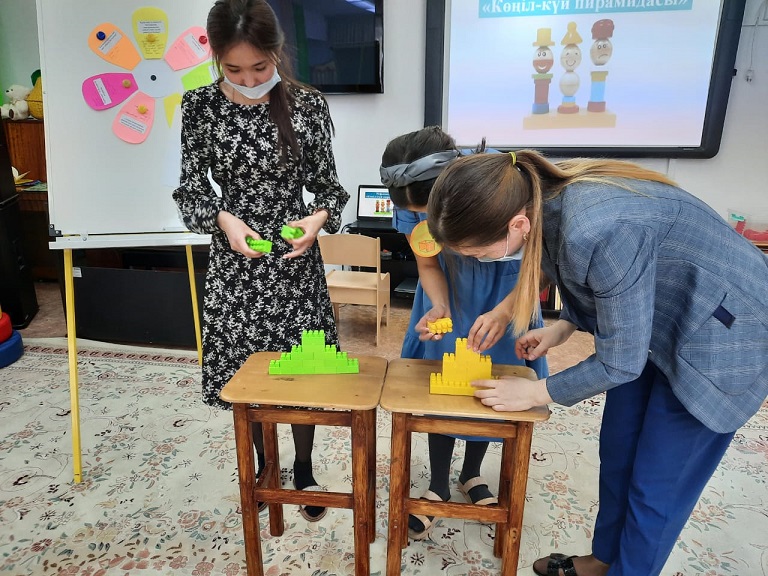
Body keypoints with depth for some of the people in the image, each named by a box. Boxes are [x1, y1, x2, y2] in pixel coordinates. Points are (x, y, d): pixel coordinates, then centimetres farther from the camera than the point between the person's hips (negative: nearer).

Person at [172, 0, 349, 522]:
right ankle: (265, 466, 39)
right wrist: (223, 219, -20)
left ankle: (304, 470, 35)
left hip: (295, 263, -1)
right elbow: (191, 191, 0)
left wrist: (319, 218, -22)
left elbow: (329, 187, -1)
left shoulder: (308, 105, -7)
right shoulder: (200, 106, -4)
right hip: (234, 264, 1)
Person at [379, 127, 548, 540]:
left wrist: (504, 311, -41)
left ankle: (471, 475, 31)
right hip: (450, 288, 1)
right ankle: (438, 486, 20)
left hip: (504, 287, -1)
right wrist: (439, 308, -31)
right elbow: (428, 266, -10)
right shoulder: (410, 200, -25)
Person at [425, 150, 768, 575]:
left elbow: (619, 362, -26)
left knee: (656, 485, 5)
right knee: (617, 454, 17)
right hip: (652, 321, 8)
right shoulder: (543, 195, -14)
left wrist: (537, 393, -13)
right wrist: (566, 325, -4)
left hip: (721, 335, -7)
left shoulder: (597, 232, -39)